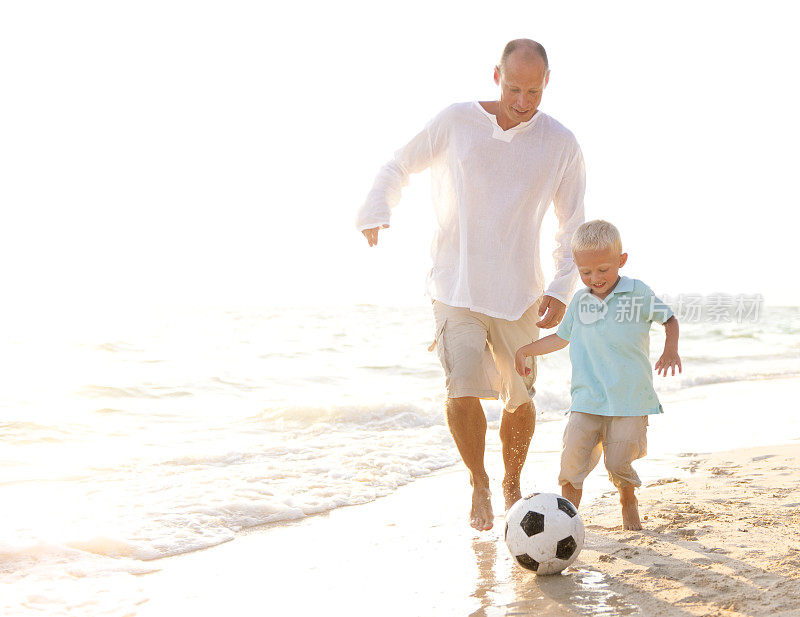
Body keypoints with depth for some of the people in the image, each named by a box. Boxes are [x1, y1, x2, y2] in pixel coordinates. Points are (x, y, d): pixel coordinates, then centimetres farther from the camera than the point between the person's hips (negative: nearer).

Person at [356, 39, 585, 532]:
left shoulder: (561, 145, -1)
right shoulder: (456, 122, -3)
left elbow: (573, 228, 6)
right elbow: (400, 167, 10)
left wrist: (561, 290, -6)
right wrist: (376, 212, -9)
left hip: (519, 294, 1)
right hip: (456, 286, -1)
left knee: (520, 399, 9)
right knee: (463, 389, -16)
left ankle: (512, 485, 36)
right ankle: (479, 484, 10)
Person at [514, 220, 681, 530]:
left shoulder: (638, 293, 0)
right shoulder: (579, 301, 10)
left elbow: (670, 320, 12)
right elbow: (561, 337, 26)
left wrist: (670, 350, -5)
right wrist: (525, 350, 22)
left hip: (630, 399, -2)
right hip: (587, 400, 3)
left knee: (618, 463, -6)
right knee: (573, 458, -13)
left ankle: (628, 501, 26)